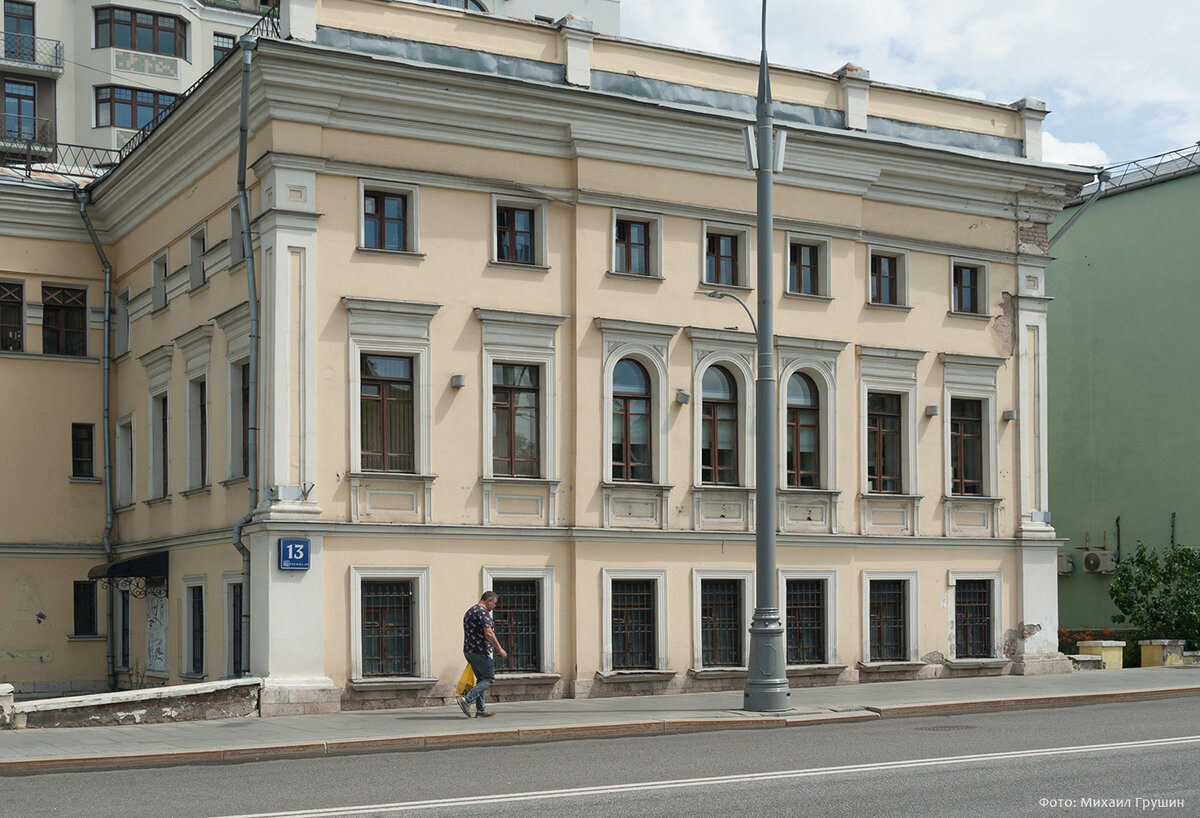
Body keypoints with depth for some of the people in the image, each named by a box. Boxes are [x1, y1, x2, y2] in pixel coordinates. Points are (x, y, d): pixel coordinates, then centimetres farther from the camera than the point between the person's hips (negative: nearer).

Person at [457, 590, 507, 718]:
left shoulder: (469, 612, 19)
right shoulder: (483, 612, -13)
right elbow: (488, 633, -21)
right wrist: (499, 649, -16)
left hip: (468, 650, 10)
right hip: (480, 651, -10)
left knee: (481, 679, 14)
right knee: (489, 678, -4)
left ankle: (481, 710, 11)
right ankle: (466, 700, -15)